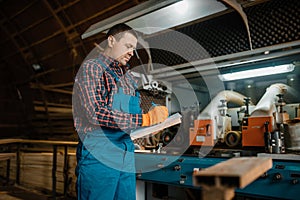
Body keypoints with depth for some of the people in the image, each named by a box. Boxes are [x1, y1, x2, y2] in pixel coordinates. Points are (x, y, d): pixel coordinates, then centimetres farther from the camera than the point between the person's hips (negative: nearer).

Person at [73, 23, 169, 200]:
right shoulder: (91, 68, -5)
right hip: (99, 156, -6)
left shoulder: (129, 78, 16)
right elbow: (96, 113, -19)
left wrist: (153, 119, 0)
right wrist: (144, 119, -20)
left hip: (127, 158, 7)